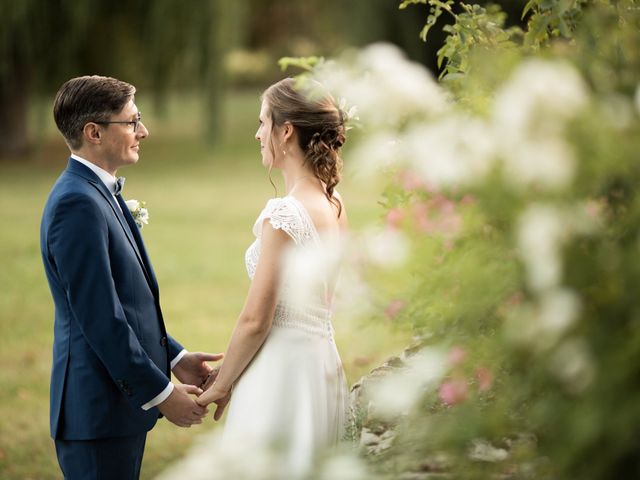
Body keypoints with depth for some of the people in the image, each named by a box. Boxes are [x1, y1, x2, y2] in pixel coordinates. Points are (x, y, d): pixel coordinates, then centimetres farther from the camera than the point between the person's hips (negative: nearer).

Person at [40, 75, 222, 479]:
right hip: (100, 410, -10)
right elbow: (99, 317, -22)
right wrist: (161, 393, -17)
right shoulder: (78, 203, -19)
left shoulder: (98, 193, 12)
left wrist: (174, 358, 12)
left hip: (120, 401, 10)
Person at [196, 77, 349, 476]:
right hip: (323, 364, 9)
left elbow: (255, 320, -15)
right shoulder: (334, 205, 6)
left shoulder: (283, 214, -19)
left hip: (282, 374, -9)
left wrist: (220, 387, -5)